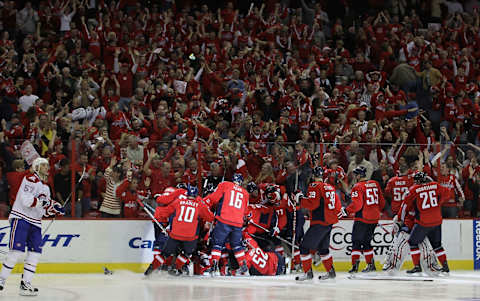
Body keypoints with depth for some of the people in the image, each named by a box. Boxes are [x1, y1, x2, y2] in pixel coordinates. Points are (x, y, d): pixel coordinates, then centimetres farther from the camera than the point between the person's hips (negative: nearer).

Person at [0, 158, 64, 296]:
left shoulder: (45, 187, 19)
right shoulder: (30, 179, -9)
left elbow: (44, 210, 22)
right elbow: (25, 199, -21)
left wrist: (55, 208, 5)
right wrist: (41, 201, -24)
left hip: (35, 222, 9)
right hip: (21, 218, -9)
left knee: (35, 252, 1)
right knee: (16, 250, -13)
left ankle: (26, 283, 5)